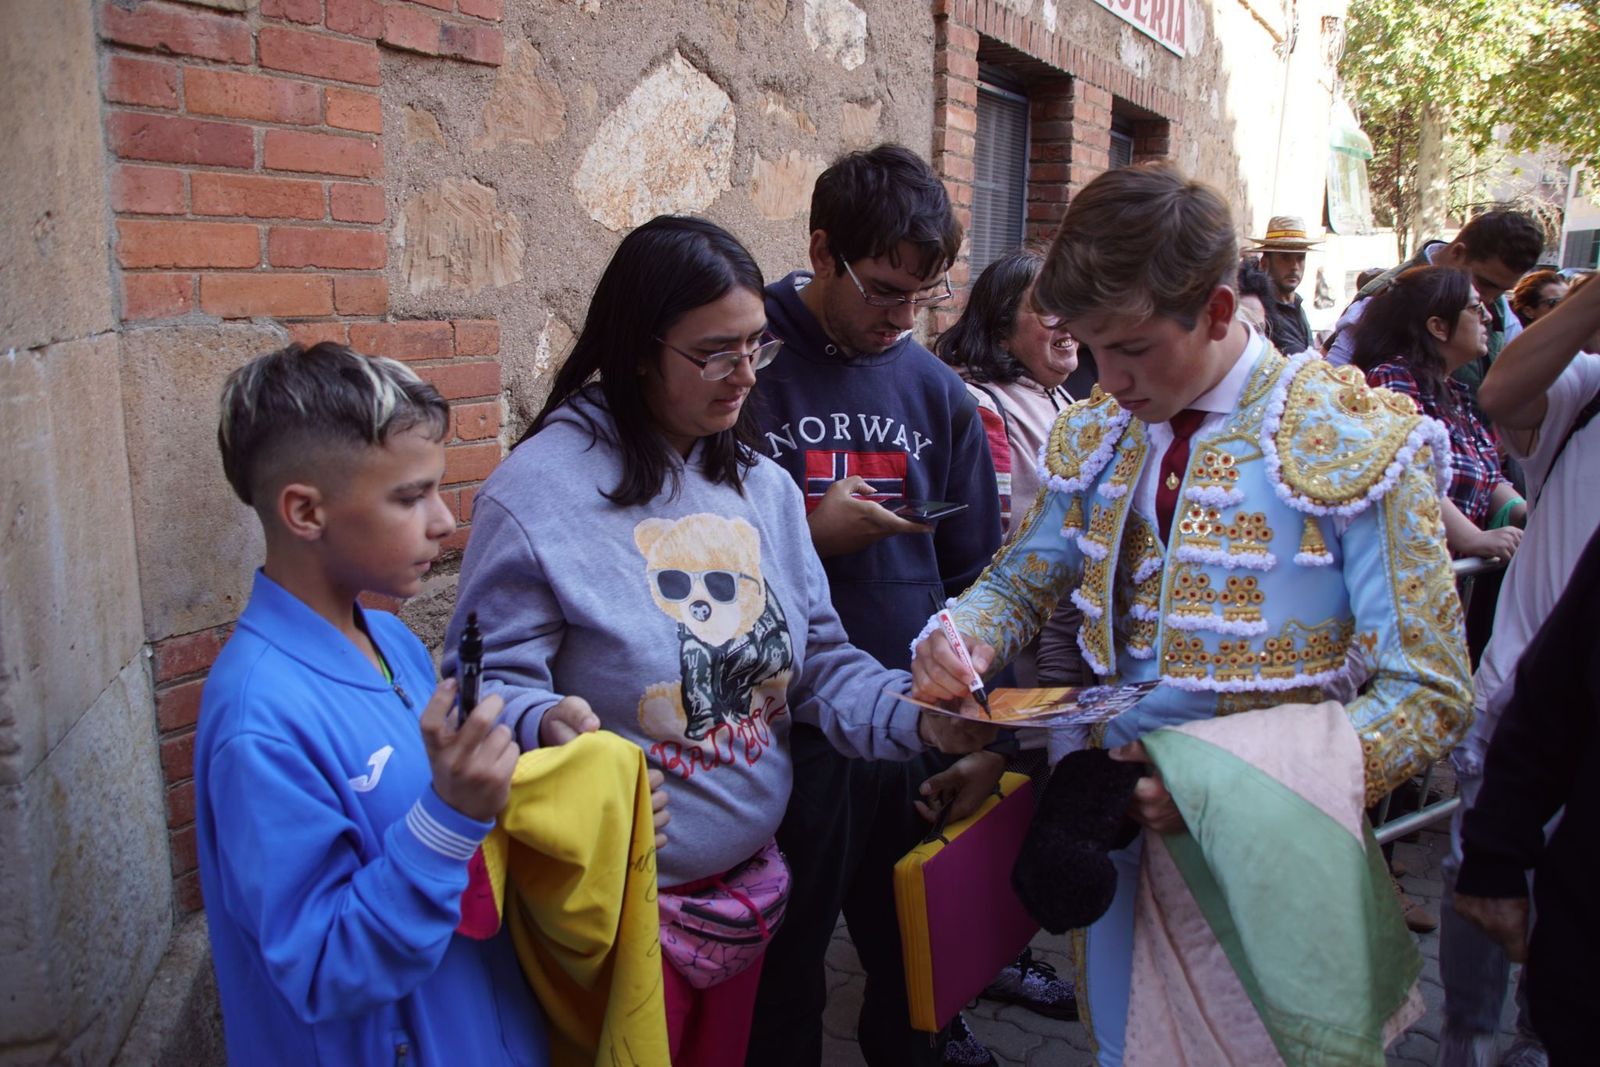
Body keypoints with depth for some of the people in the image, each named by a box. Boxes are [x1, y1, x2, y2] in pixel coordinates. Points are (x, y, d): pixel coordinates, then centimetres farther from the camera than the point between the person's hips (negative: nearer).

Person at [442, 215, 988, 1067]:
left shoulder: (763, 486, 3)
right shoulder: (540, 491, -16)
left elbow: (816, 660, 4)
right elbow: (493, 683, -16)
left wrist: (917, 715, -11)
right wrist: (545, 727, -37)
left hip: (749, 881, 6)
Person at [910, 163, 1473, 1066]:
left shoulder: (1356, 445, -15)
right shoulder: (1096, 436, 1)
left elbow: (1429, 696, -16)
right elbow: (1022, 583, 12)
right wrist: (959, 641, -11)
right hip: (1123, 822, 5)